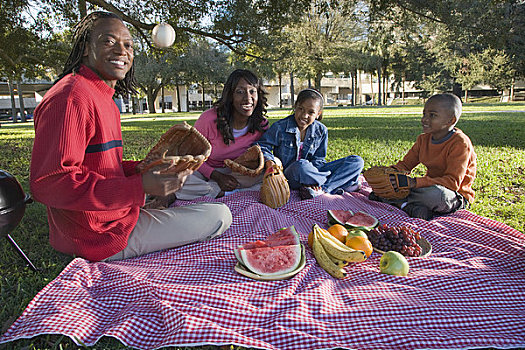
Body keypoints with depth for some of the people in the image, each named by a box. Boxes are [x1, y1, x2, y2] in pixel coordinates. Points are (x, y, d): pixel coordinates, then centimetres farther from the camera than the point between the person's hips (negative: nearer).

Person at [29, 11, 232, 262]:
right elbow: (46, 183, -27)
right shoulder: (71, 96, -20)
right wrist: (139, 187, -32)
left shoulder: (104, 99, 13)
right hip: (102, 234, -11)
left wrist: (150, 168, 3)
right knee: (220, 216, -8)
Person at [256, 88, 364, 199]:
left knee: (357, 161, -5)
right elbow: (263, 145, -5)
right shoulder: (280, 127, -9)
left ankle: (321, 189, -24)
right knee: (301, 165, -43)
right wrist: (269, 162, -26)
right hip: (289, 177, -4)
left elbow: (318, 159, 3)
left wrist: (312, 176, -17)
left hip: (313, 173, 4)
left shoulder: (321, 131, 1)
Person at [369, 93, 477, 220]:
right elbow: (405, 164, 9)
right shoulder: (423, 139, 6)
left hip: (456, 197, -6)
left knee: (436, 194, -41)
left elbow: (453, 182, -26)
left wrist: (415, 182, -36)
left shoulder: (460, 143, -18)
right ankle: (412, 207, -24)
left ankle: (399, 201, -21)